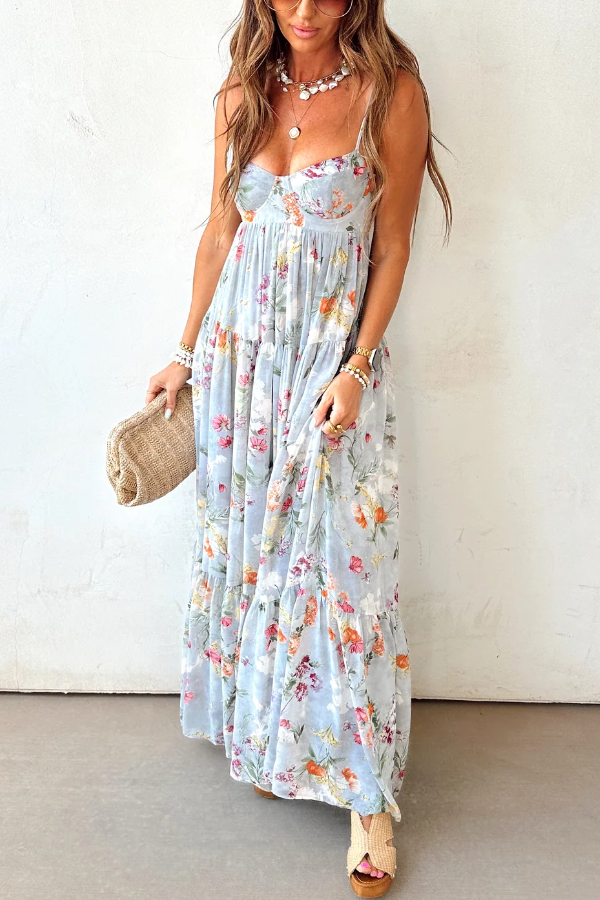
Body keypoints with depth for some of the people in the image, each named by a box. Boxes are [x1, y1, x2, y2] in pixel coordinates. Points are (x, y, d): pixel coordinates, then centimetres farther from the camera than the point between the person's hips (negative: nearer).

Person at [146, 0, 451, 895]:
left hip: (335, 354, -4)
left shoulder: (391, 93, -7)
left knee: (341, 560, -4)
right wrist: (187, 352, 12)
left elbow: (391, 251, -6)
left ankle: (367, 794, 10)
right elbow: (221, 232, 10)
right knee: (247, 544, 11)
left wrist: (356, 369, -13)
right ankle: (267, 737, 32)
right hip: (240, 350, 4)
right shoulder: (242, 95, 6)